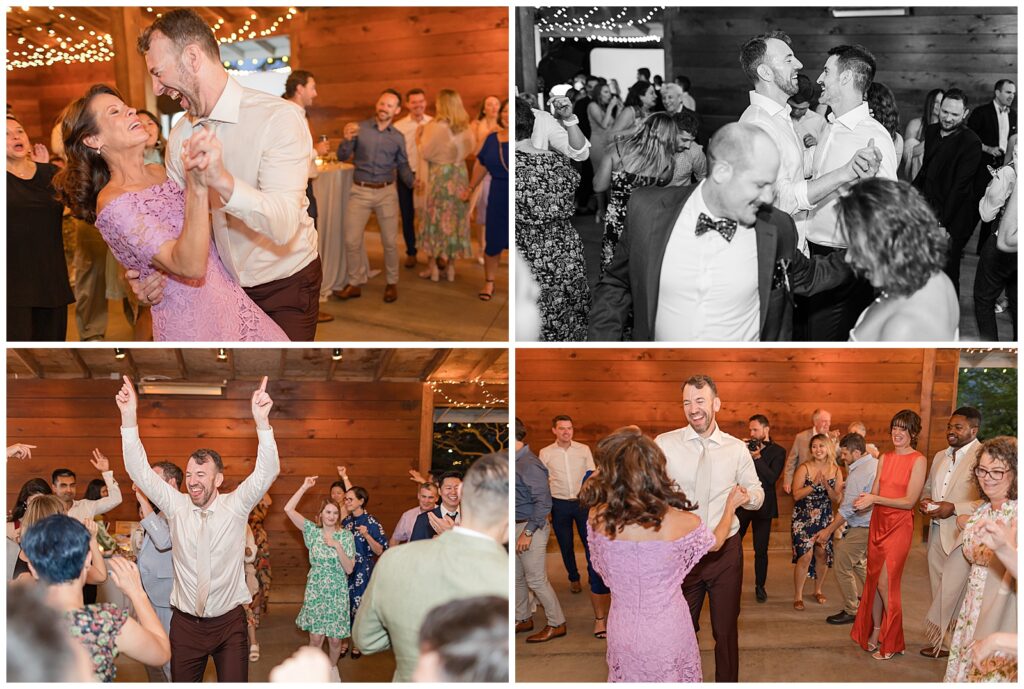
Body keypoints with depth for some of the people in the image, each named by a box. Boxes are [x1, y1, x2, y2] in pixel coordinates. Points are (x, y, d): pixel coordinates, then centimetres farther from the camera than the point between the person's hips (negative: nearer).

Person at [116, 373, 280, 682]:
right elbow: (140, 471, -7)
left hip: (230, 623, -2)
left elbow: (267, 472, -17)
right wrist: (129, 417, -19)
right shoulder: (176, 506, 0)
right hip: (185, 623, 2)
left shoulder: (235, 506, -4)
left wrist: (262, 421, -32)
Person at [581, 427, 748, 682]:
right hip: (668, 630, -1)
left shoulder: (598, 517, -19)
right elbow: (715, 543, 2)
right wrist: (730, 505, 18)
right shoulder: (681, 522, -21)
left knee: (630, 678, 25)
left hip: (622, 630, 1)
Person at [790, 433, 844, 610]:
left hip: (824, 518, 3)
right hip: (804, 517, -3)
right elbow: (796, 495, -15)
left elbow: (837, 498, -1)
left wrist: (826, 486, -17)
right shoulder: (804, 468, -9)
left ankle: (818, 590, 28)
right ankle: (798, 596, 1)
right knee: (805, 555, -11)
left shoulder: (836, 470, 1)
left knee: (823, 554, 5)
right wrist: (814, 484, -22)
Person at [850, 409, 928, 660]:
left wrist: (874, 499, -18)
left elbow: (909, 501, -13)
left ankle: (891, 642, 7)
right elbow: (874, 494, 10)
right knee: (873, 579, 10)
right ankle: (875, 632, 23)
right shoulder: (885, 458, 10)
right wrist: (864, 501, -13)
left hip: (899, 525, -6)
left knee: (885, 582, -7)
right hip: (878, 522, 6)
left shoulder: (918, 461, -9)